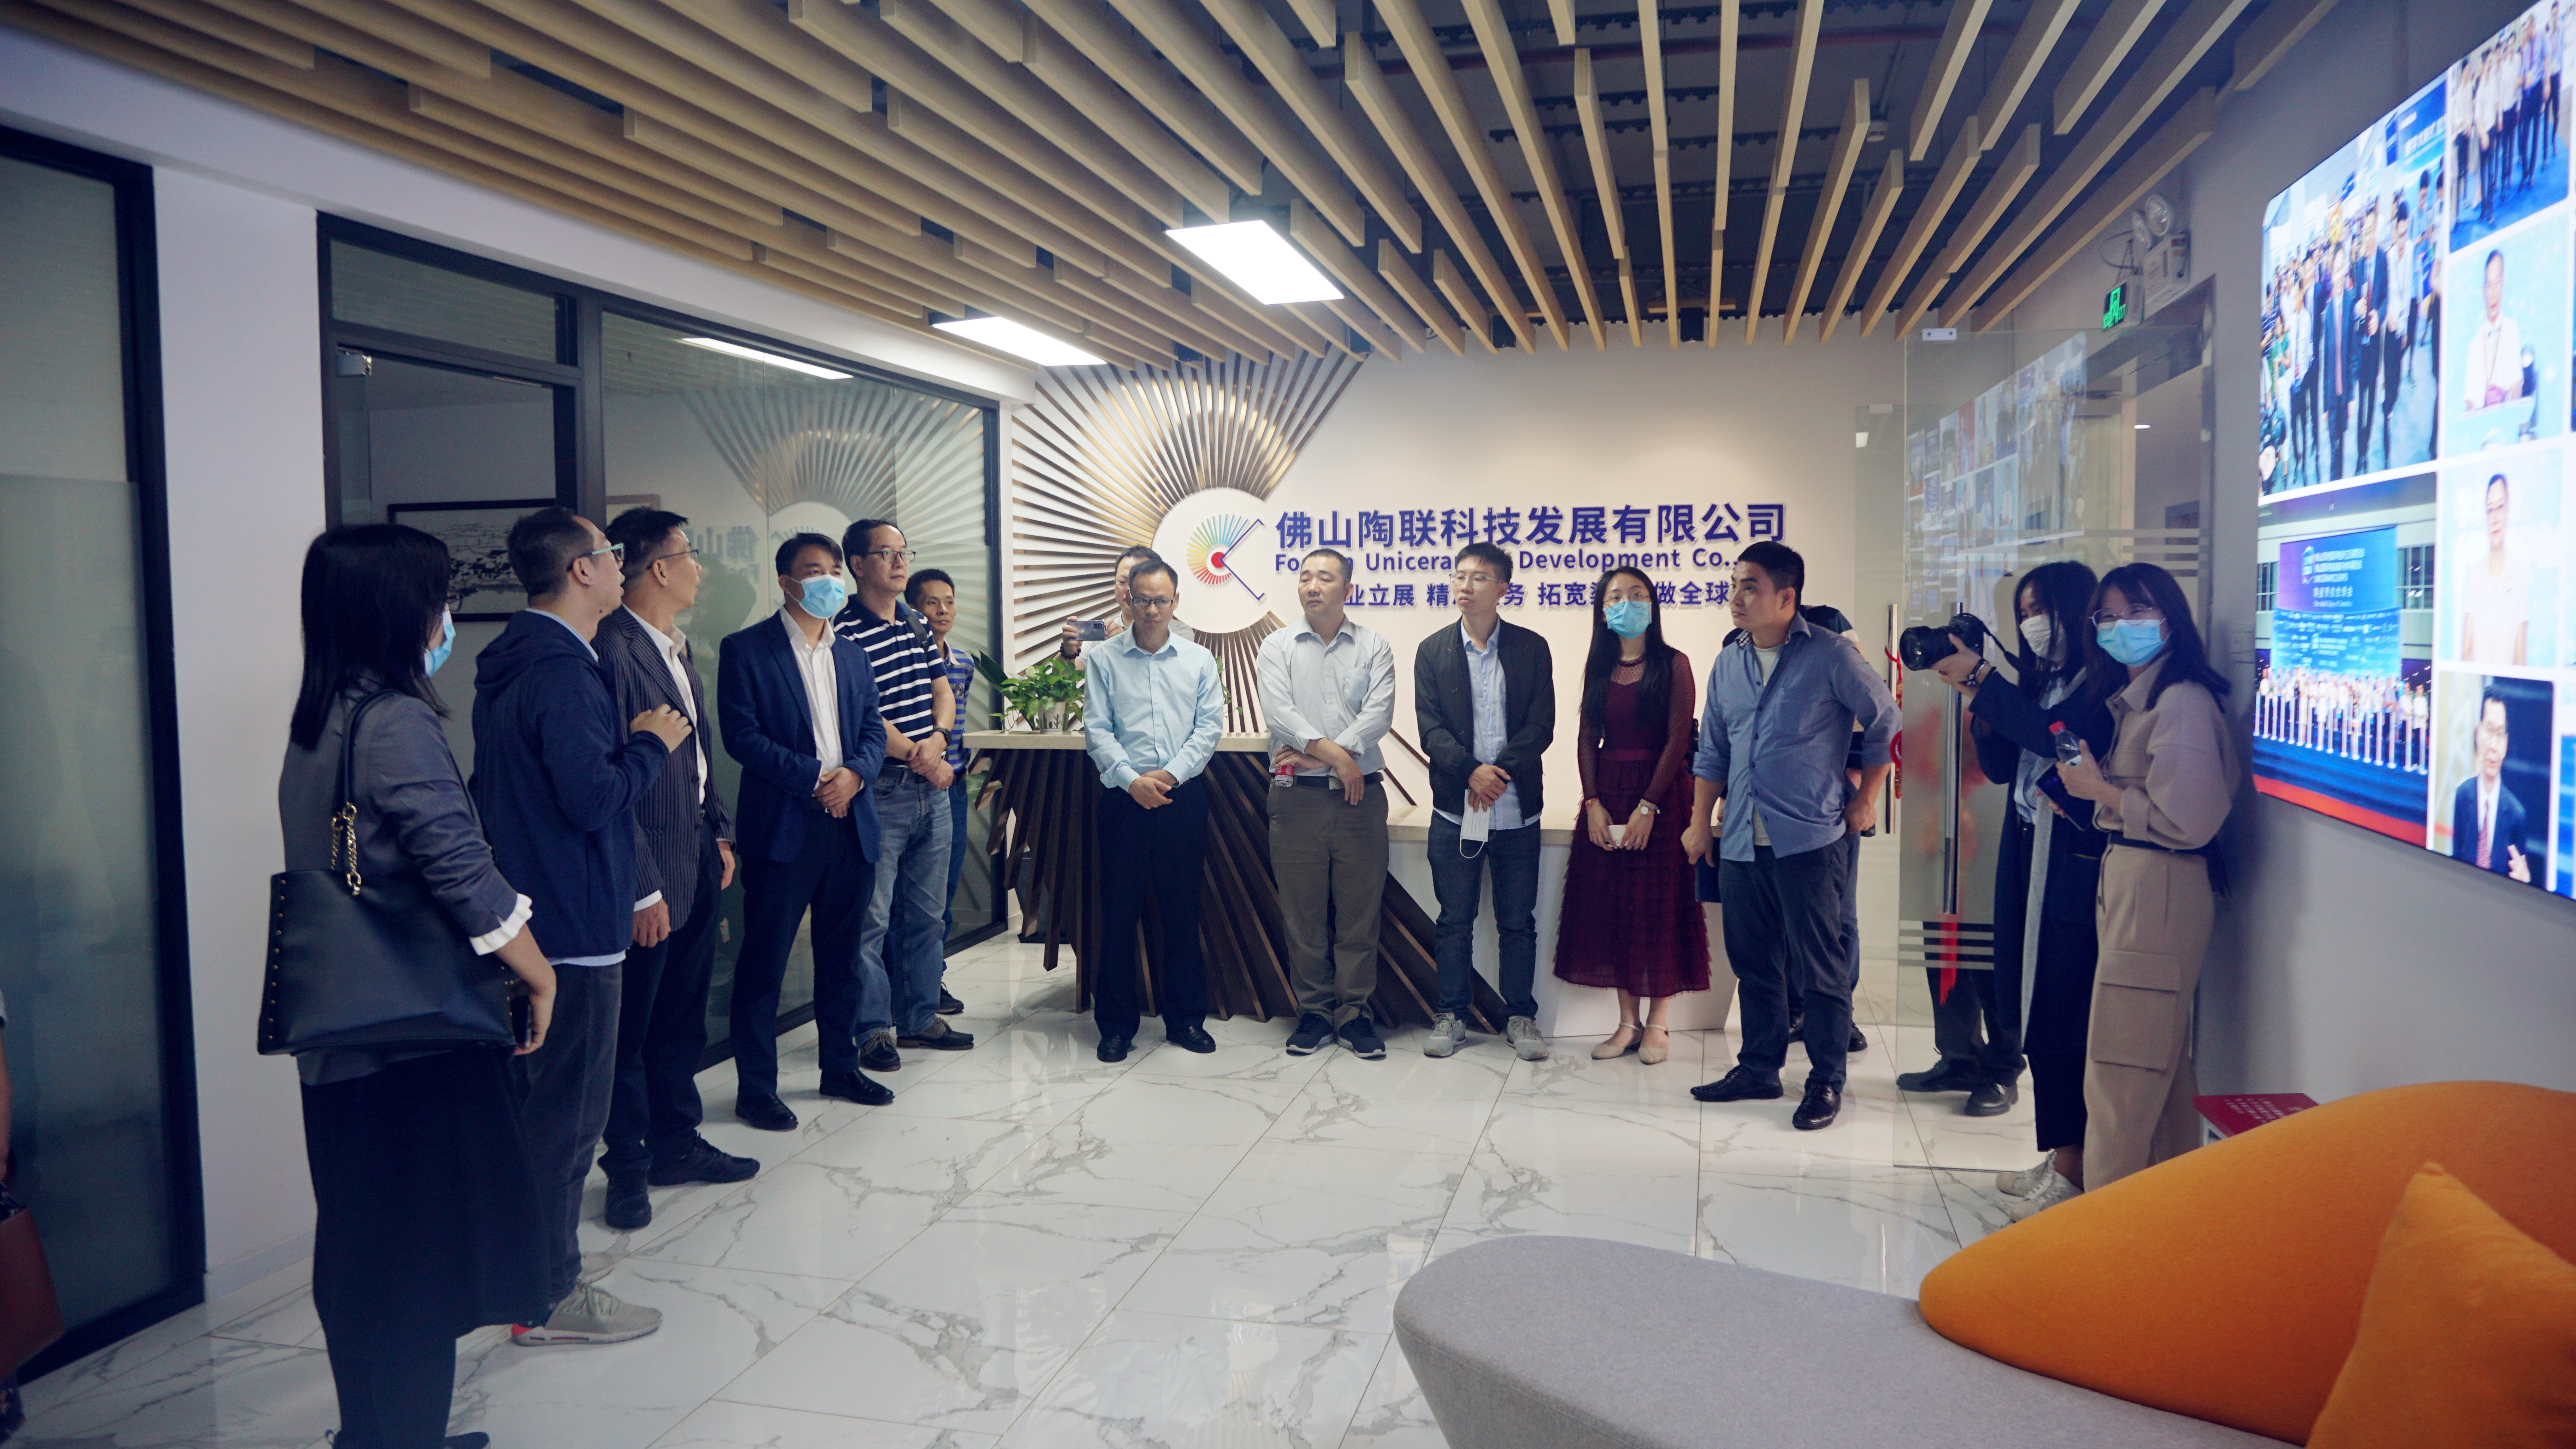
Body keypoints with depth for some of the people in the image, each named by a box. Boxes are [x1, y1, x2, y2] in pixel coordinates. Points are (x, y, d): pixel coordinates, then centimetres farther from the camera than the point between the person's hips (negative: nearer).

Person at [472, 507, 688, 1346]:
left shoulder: (513, 662, 13)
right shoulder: (563, 672, -20)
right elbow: (593, 798, -25)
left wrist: (629, 743, 13)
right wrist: (651, 743, -10)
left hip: (531, 921, 11)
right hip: (575, 928, -11)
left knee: (538, 1103, 19)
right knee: (568, 1113, -1)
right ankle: (551, 1298, 10)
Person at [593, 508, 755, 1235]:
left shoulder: (677, 648, 12)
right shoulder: (614, 651, -18)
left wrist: (721, 833, 14)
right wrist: (643, 888, -20)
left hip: (699, 861, 9)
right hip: (653, 873, -9)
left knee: (682, 1016, 19)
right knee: (632, 1026, 6)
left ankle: (677, 1144, 32)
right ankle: (628, 1168, 19)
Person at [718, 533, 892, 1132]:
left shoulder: (851, 654, 16)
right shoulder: (746, 650, -3)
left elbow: (873, 729, 12)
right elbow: (742, 736, -11)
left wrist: (853, 774, -9)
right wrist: (814, 778, -16)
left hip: (850, 824, 6)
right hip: (782, 828, -6)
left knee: (841, 954, 14)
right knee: (763, 960, 1)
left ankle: (841, 1066, 27)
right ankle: (755, 1087, 11)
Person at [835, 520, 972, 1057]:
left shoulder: (918, 625, 13)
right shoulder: (845, 631, -10)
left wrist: (938, 738, -5)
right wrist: (917, 756, -12)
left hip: (932, 789, 7)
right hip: (881, 791, -7)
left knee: (928, 913, 14)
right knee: (872, 917, -1)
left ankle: (921, 1017, 25)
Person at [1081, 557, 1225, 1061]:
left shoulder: (1199, 661, 10)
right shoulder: (1104, 661, 6)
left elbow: (1210, 726, 3)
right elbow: (1096, 730, -1)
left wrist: (1172, 774, -10)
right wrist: (1131, 779, -14)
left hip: (1184, 797, 1)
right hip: (1123, 797, -1)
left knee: (1182, 909, 6)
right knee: (1119, 910, 2)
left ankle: (1186, 1018, 18)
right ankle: (1116, 1023, 12)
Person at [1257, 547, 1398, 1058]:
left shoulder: (1373, 645, 8)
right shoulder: (1278, 646, 8)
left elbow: (1380, 713, -5)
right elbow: (1278, 711, -6)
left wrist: (1312, 754, -12)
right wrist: (1332, 753, -16)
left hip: (1361, 793, 0)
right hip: (1297, 796, 0)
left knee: (1359, 906, 2)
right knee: (1302, 908, 4)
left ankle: (1354, 1011, 12)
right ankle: (1314, 1010, 14)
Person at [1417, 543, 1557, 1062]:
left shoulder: (1532, 648, 3)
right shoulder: (1432, 650, 5)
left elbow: (1541, 727, -3)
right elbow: (1430, 727, -3)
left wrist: (1500, 773, -16)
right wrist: (1471, 770, -19)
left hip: (1516, 809, 0)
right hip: (1454, 808, 0)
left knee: (1518, 922, 7)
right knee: (1454, 921, 7)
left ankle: (1520, 1017, 19)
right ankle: (1451, 1015, 18)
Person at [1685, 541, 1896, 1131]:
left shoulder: (1831, 656, -6)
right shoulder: (1727, 664, 11)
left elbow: (1886, 721, 1)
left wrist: (1866, 799, 2)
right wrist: (1700, 821, 14)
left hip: (1809, 840, -5)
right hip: (1742, 841, 6)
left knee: (1820, 967, 0)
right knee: (1754, 963, 13)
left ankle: (1826, 1082, 12)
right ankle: (1758, 1069, 26)